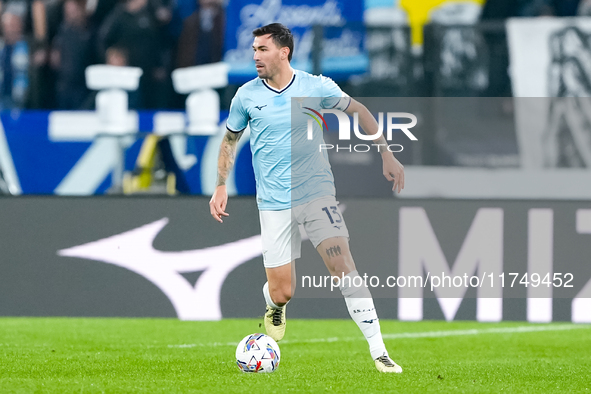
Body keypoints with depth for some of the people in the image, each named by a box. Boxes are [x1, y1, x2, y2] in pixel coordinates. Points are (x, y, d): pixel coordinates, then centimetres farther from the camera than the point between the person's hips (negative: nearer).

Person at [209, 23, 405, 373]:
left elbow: (358, 111, 9)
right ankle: (275, 310, 37)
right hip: (274, 203, 1)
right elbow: (230, 140, 15)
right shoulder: (247, 96, -1)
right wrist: (221, 188, 9)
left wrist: (387, 155, 5)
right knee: (282, 293, -3)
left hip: (317, 192, -1)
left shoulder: (315, 87, -5)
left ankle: (379, 352, -14)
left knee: (343, 266, -18)